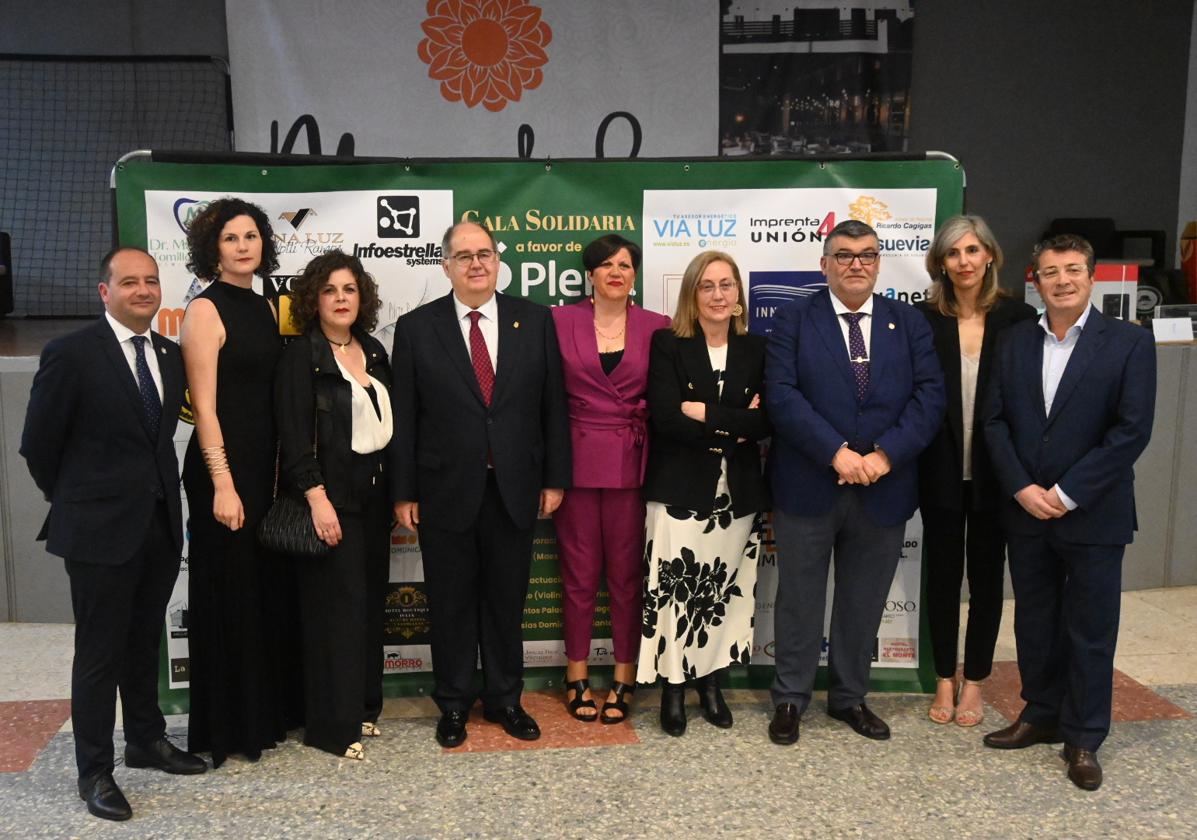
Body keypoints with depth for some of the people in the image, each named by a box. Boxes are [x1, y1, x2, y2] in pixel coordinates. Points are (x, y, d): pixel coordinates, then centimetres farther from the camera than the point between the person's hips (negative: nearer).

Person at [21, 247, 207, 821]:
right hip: (100, 528, -5)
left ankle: (147, 741, 35)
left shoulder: (170, 356, 6)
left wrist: (157, 490, 10)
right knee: (100, 652, 5)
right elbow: (38, 444, -5)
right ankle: (95, 771, 18)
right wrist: (74, 499, 4)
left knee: (145, 642, 19)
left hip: (161, 524, 6)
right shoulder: (71, 354, -11)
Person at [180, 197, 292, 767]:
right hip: (224, 468, -7)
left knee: (268, 590, 14)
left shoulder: (266, 308, 12)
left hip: (267, 467, 7)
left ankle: (265, 713, 29)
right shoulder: (206, 310, -9)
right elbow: (204, 405, -14)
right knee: (228, 596, 3)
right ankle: (226, 727, 18)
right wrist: (222, 484, -18)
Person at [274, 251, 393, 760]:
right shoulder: (301, 357, -7)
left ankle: (363, 705, 24)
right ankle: (332, 723, 9)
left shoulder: (373, 351, 11)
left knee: (369, 600, 11)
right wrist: (317, 498, -20)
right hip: (329, 498, -6)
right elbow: (294, 436, -13)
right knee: (335, 606, -2)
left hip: (373, 497, 6)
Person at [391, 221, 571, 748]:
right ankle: (453, 704, 28)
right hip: (446, 491, -1)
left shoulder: (534, 320, 3)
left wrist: (555, 478, 1)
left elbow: (553, 404, 4)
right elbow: (403, 417, -1)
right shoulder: (416, 328, 0)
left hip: (514, 488, 1)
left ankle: (504, 699, 30)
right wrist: (403, 492, -3)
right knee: (450, 604, 11)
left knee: (507, 600, 13)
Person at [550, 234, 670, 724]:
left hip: (631, 464, 1)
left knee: (627, 574, 6)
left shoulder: (657, 328, 4)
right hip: (577, 460, 0)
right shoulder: (559, 322, 2)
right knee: (579, 574, 8)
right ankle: (576, 679, 21)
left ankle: (623, 683, 19)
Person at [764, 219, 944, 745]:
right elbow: (782, 395, -11)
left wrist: (885, 455, -15)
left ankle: (849, 697, 32)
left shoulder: (909, 323, 7)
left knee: (863, 602, 14)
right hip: (807, 486, -2)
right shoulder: (794, 319, 0)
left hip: (883, 490, 3)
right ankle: (791, 698, 25)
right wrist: (837, 453, -19)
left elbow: (930, 396, -2)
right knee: (799, 598, 9)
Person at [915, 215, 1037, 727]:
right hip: (941, 471, 0)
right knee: (942, 573, 10)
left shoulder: (1018, 318, -2)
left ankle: (974, 684, 26)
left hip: (995, 472, 0)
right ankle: (945, 681, 25)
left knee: (986, 575, 11)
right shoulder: (923, 319, -3)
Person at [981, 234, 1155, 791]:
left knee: (1090, 630, 7)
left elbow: (1132, 430, -12)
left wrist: (1067, 493, -15)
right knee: (1034, 622, 15)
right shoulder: (1014, 342, 5)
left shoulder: (1129, 343, -6)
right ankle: (1040, 715, 33)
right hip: (1026, 511, 3)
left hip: (1093, 515, -3)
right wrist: (1022, 488, -10)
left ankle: (1083, 738, 23)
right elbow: (994, 419, 2)